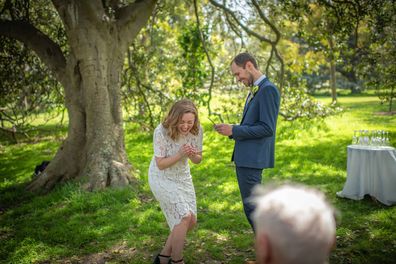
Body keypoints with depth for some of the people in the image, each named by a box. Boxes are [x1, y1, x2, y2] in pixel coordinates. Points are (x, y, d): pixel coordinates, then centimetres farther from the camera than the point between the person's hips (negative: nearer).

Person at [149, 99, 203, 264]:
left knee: (191, 221, 6)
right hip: (162, 178, -6)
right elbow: (160, 164, -22)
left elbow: (198, 159, -5)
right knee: (184, 217, -17)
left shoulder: (197, 130, -16)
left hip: (182, 176, 6)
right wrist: (180, 154, -37)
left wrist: (192, 155, -28)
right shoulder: (161, 131, -28)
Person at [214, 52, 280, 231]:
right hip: (244, 157, 10)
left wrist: (234, 130, -18)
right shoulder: (254, 91, 17)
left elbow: (267, 128, -21)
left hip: (252, 158, -10)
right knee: (255, 205, 16)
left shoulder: (268, 90, -14)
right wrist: (231, 129, 6)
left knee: (251, 206, -4)